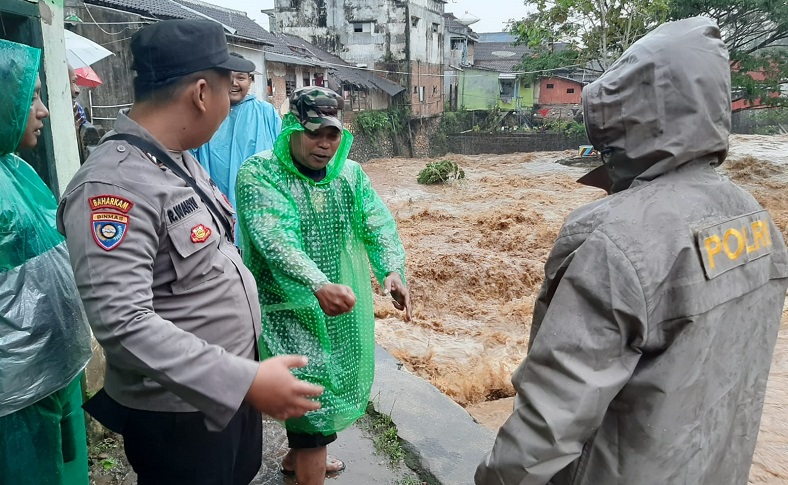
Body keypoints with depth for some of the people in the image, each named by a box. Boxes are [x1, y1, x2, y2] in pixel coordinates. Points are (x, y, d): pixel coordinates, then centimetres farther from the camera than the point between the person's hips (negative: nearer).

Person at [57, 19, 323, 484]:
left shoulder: (180, 159, 4)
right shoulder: (114, 185, -27)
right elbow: (122, 323, -33)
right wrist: (245, 380, -34)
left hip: (230, 385, 9)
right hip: (177, 409, -8)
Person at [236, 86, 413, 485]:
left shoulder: (349, 173, 3)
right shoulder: (259, 174, -15)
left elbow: (378, 224, -9)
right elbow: (275, 240, -29)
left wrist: (392, 270, -28)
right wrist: (318, 285, -44)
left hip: (343, 310, 7)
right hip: (290, 309, -7)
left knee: (333, 386, 23)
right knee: (313, 402, -3)